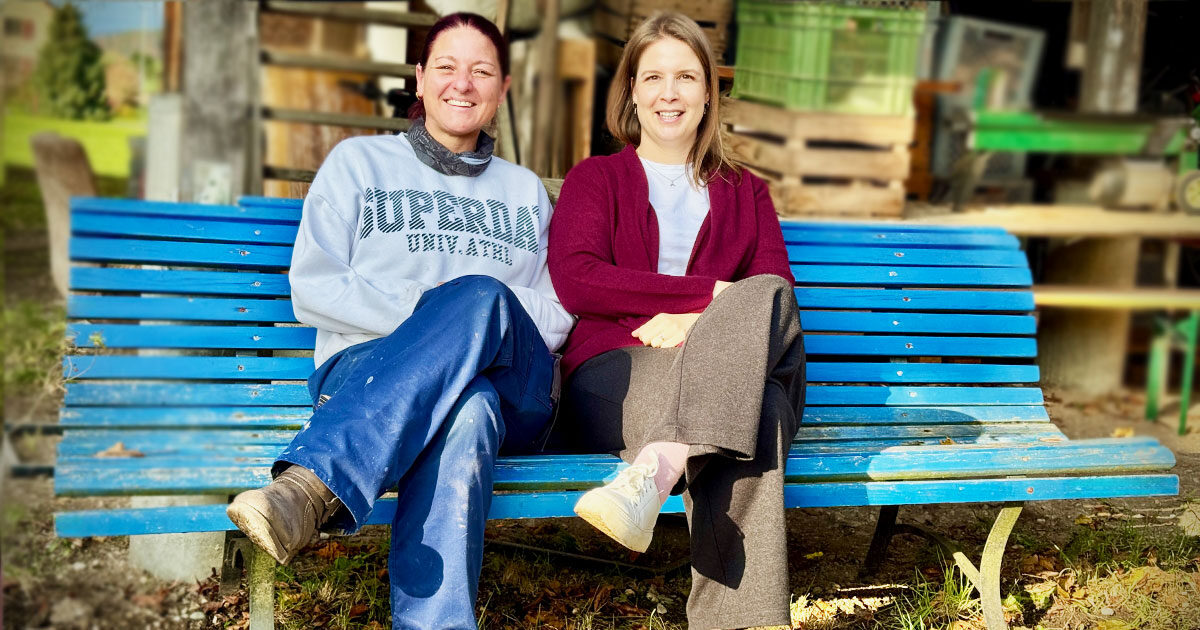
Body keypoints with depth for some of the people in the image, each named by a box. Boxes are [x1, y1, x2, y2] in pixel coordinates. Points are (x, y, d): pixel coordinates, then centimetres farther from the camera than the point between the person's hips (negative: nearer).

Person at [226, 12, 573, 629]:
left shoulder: (525, 190, 27)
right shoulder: (358, 161, 18)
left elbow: (556, 316, 18)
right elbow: (312, 289, 6)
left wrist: (458, 312, -5)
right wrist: (427, 310, -10)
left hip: (511, 393, 2)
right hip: (364, 371, -1)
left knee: (484, 295, -37)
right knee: (465, 407, -40)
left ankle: (312, 482, -51)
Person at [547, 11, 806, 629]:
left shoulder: (744, 192, 28)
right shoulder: (594, 178, 21)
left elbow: (777, 290, 10)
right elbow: (575, 281, -1)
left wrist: (695, 322, -14)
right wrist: (711, 293, -10)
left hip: (740, 371, 2)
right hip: (617, 372, -2)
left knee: (765, 302, -36)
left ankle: (652, 474, -51)